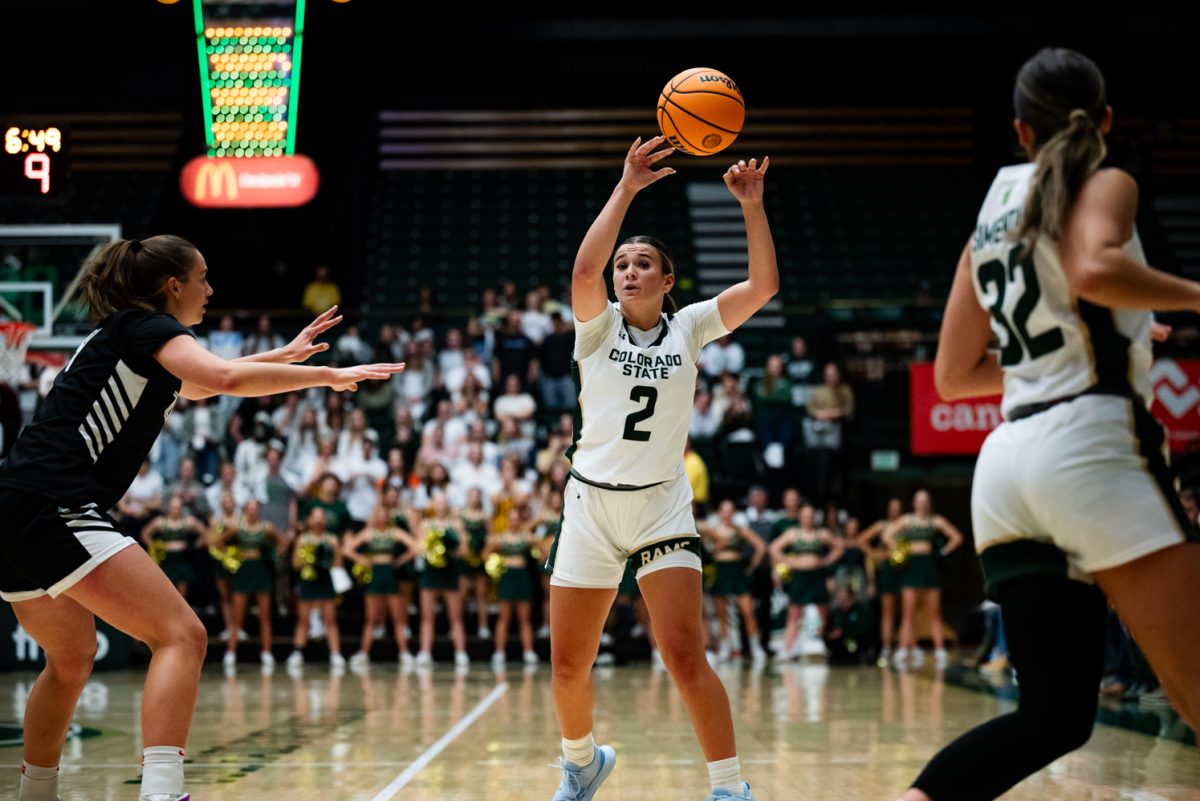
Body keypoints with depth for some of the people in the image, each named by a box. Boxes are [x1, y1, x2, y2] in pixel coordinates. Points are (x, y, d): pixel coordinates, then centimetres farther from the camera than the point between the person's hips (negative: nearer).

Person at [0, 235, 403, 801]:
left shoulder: (115, 334, 26)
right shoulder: (149, 326, -1)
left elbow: (196, 385, 45)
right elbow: (225, 378, -21)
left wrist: (284, 355, 48)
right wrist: (326, 375, -12)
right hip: (55, 509, -10)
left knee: (72, 658, 28)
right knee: (181, 635, -15)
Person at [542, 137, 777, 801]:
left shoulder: (689, 327, 3)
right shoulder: (598, 328, 0)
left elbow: (763, 284, -8)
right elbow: (584, 268, -20)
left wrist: (752, 207, -15)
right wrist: (626, 189, -21)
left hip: (662, 506, -1)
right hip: (590, 503, 1)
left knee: (684, 655, -14)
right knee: (568, 664, 6)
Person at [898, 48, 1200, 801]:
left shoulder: (994, 215, 22)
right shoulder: (1106, 185, 4)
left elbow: (953, 376, 25)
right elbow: (1095, 271, -21)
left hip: (1007, 463, 7)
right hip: (1091, 442, -7)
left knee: (1052, 715, 8)